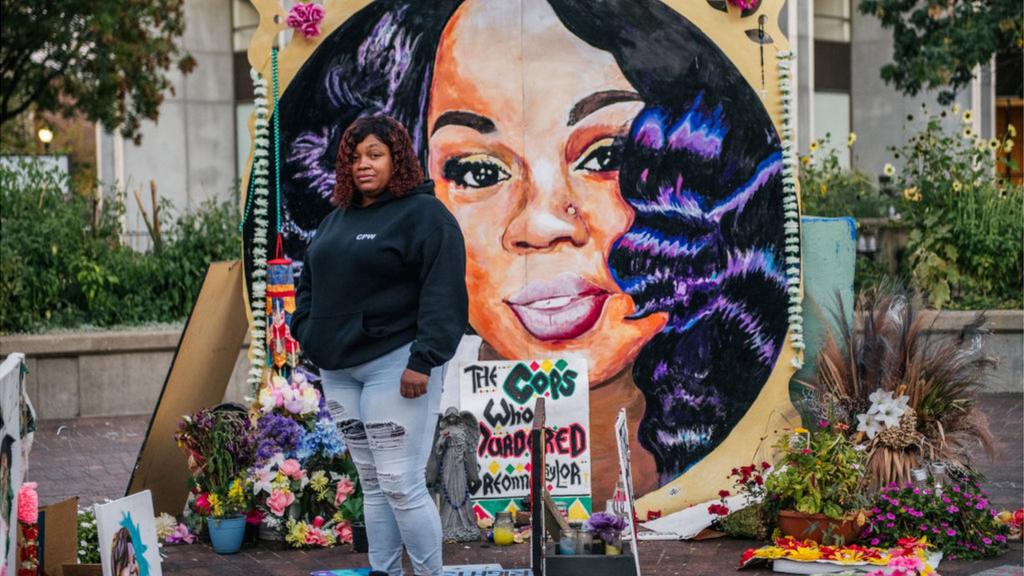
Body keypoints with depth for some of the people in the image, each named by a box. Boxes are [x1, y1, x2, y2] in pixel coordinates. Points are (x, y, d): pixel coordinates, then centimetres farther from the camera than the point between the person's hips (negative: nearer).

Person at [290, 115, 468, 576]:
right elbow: (309, 282, 26)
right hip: (339, 369, 8)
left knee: (401, 484, -10)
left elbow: (444, 293, -14)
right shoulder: (338, 219, 18)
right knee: (371, 482, 12)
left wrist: (424, 360, -21)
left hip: (393, 364, -7)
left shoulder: (423, 214, -6)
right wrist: (307, 332, 10)